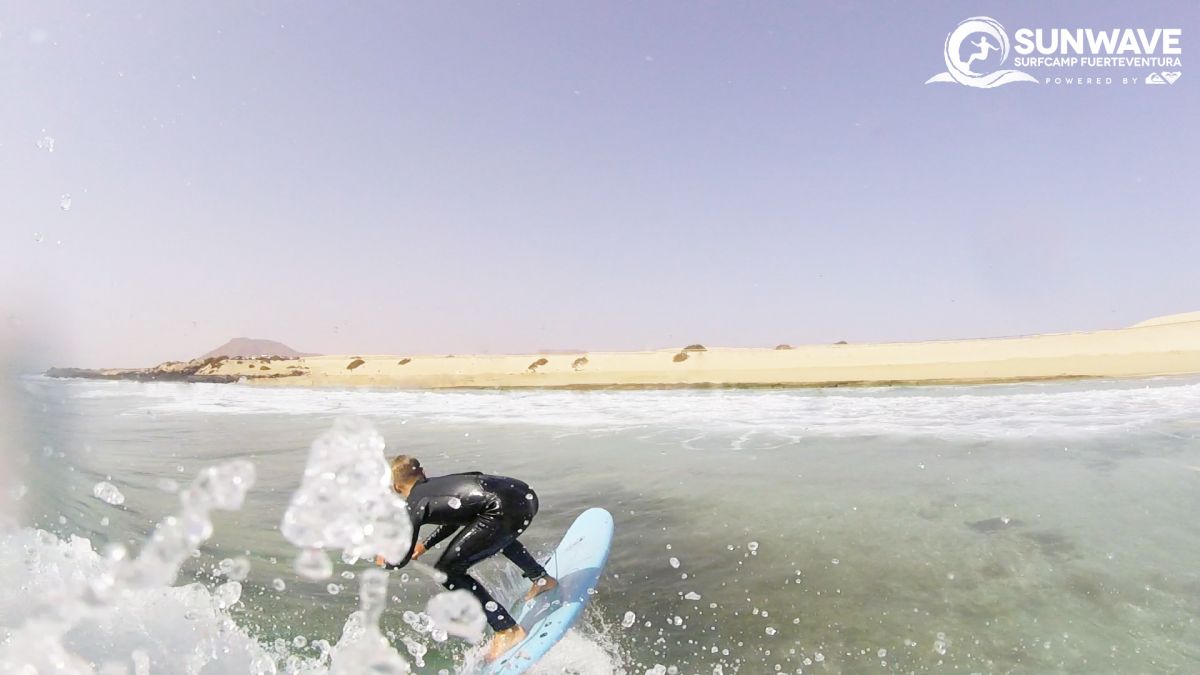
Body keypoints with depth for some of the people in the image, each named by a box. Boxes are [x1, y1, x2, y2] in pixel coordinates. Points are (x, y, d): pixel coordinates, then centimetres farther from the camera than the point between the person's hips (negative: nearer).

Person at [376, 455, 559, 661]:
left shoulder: (414, 505, 9)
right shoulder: (439, 483, 28)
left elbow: (401, 559, 13)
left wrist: (385, 562, 35)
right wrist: (425, 545, 53)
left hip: (506, 509, -9)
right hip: (526, 495, 9)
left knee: (447, 571, 5)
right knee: (497, 535, 41)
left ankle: (508, 630, 6)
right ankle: (542, 579, 46)